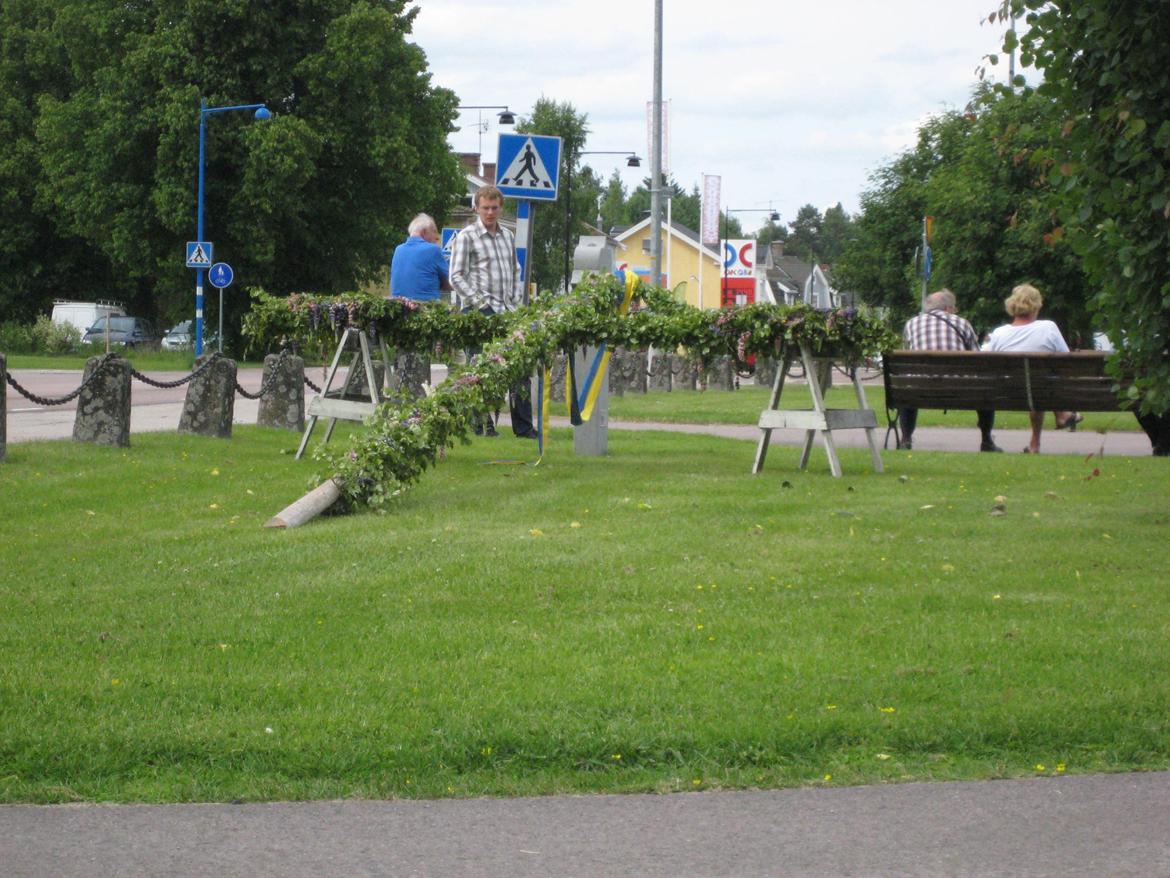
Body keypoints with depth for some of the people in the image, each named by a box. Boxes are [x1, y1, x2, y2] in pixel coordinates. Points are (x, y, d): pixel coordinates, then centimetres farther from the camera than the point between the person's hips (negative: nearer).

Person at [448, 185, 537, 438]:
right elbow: (457, 277, -6)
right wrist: (481, 303, -13)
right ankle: (483, 425, 1)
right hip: (479, 312, -6)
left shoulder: (508, 236, 17)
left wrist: (516, 301, 10)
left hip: (507, 311, 6)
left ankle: (523, 426, 6)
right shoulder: (467, 237, -2)